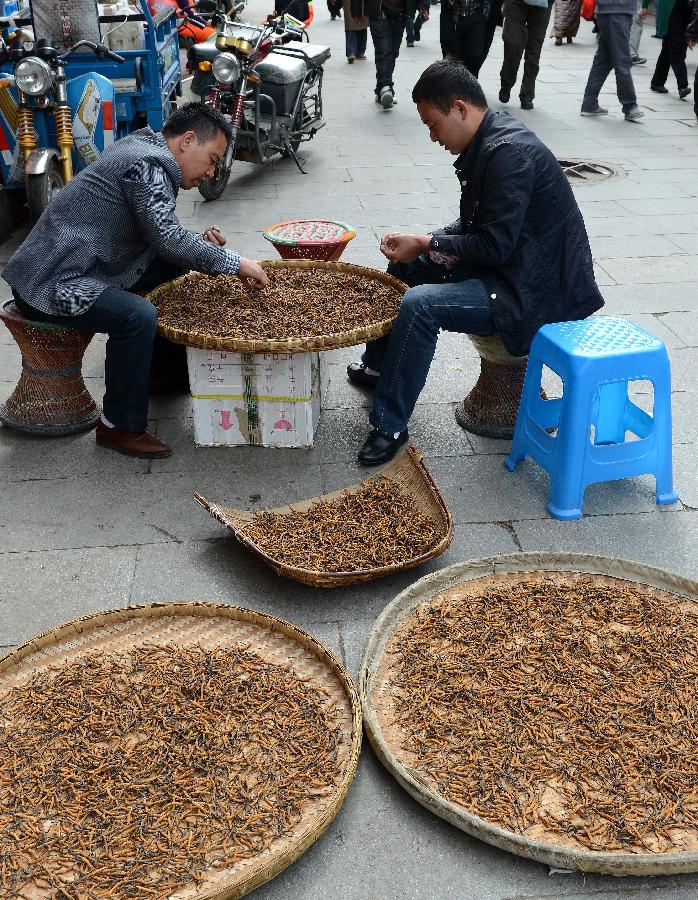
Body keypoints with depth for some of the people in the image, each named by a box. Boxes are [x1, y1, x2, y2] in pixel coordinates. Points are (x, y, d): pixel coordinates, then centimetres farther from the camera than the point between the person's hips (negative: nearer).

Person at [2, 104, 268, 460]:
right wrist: (234, 262, -13)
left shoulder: (141, 151, 16)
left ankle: (168, 370, 23)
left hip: (72, 266, 11)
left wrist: (200, 243, 1)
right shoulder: (148, 164, -16)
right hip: (49, 284, -11)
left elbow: (158, 240, 19)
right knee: (137, 316, -32)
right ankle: (119, 426, -16)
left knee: (174, 267, 13)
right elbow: (169, 241, -22)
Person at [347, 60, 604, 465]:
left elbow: (494, 245, -25)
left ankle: (390, 426, -13)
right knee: (405, 265, 17)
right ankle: (378, 364, 33)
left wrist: (427, 243, -14)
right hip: (511, 264, 11)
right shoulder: (490, 140, 7)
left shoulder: (508, 153, -24)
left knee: (419, 306, -27)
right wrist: (423, 243, 0)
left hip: (535, 290, -11)